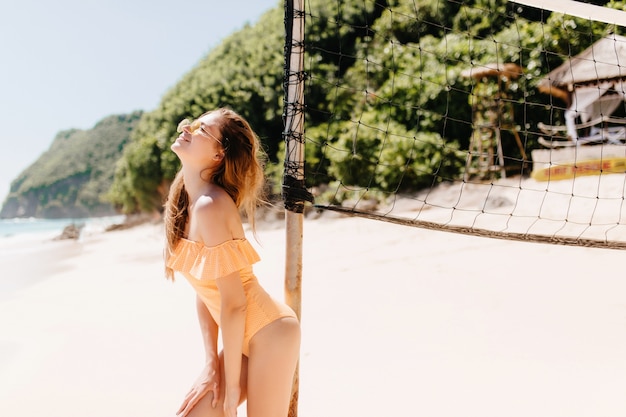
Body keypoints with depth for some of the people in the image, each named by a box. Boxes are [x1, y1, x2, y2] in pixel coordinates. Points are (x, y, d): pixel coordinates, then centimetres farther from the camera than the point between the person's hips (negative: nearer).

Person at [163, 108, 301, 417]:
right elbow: (204, 291, 6)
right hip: (243, 338, 8)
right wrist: (211, 361, 3)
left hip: (270, 334, -8)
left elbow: (234, 302, -21)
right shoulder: (185, 204, 3)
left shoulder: (211, 206, -23)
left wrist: (233, 385, -12)